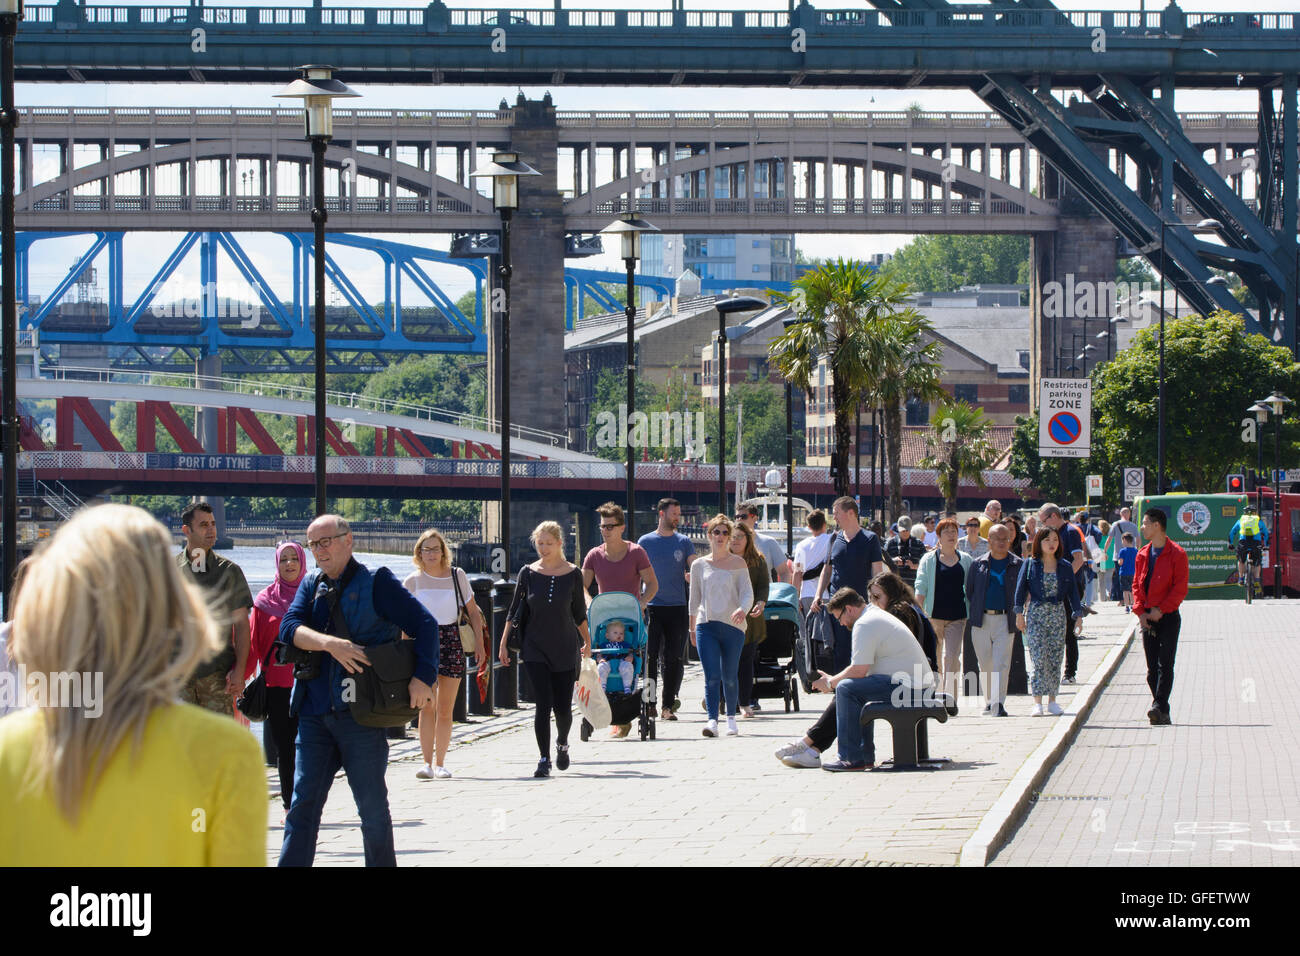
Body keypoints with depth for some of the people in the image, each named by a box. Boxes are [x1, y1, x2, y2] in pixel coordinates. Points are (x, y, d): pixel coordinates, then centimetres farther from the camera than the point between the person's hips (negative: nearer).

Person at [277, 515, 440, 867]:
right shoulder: (311, 585, 14)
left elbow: (425, 625, -2)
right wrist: (330, 643, -19)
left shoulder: (376, 583, 0)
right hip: (315, 715, 4)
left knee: (372, 805, 1)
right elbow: (289, 627, -2)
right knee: (302, 805, 1)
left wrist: (423, 677, -15)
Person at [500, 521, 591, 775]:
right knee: (544, 704, -10)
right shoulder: (528, 573, 0)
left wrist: (587, 641, 14)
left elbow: (579, 613, 11)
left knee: (563, 707, 3)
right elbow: (514, 611, 5)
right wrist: (504, 643, 2)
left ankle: (562, 744, 34)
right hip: (535, 649, -1)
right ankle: (544, 759, -3)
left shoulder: (573, 575, 1)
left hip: (565, 648, 1)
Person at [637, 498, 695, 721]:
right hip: (652, 607, -1)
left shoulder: (684, 542, 9)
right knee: (650, 655, -9)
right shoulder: (646, 541, 6)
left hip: (678, 607, 1)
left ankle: (668, 705, 6)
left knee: (674, 658, 1)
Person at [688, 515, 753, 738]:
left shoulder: (738, 563, 5)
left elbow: (747, 593, -2)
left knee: (730, 676, 5)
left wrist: (742, 609, -23)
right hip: (706, 625, 0)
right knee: (711, 676, -12)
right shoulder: (699, 565, 10)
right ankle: (712, 720, -16)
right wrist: (692, 628, 17)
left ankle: (731, 718, 23)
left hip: (732, 625, 0)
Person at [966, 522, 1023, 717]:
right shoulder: (978, 564, 9)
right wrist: (973, 615, 9)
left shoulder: (1017, 565, 4)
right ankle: (989, 702, 21)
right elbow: (969, 591, 15)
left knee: (1001, 664, -11)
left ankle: (999, 703, -14)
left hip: (1005, 620, -2)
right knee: (986, 664, 8)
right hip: (981, 620, 2)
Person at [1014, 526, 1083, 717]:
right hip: (1036, 614, -2)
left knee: (1055, 659, 4)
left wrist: (1078, 614, 2)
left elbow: (1072, 592, 9)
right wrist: (1019, 614, -6)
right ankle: (1037, 702, -12)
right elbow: (1021, 588, 1)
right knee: (1038, 658, -10)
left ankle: (1052, 701, 13)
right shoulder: (1030, 565, 1)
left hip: (1058, 614, 2)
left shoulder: (1065, 567, 7)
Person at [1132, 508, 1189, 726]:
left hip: (1168, 617, -6)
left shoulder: (1177, 554, -5)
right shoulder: (1143, 554, 13)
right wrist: (1140, 612, -1)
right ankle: (1162, 714, 7)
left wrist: (1160, 610, -15)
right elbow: (1136, 585, 13)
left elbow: (1180, 589, -9)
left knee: (1165, 665, -12)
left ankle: (1159, 707, -19)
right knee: (1152, 668, 3)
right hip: (1147, 618, 6)